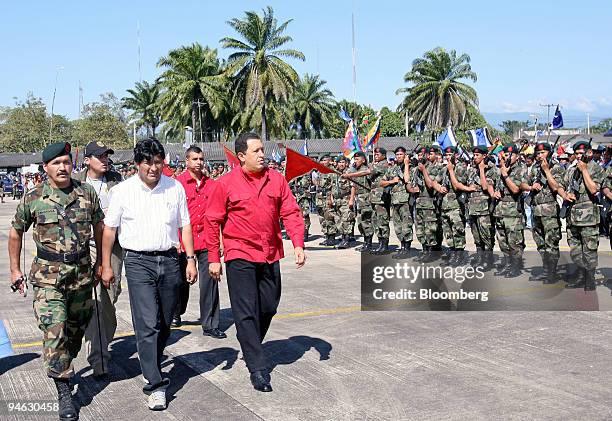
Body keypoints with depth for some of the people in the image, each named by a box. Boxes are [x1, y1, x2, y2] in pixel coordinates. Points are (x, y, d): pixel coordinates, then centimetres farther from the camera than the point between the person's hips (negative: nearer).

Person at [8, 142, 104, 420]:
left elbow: (98, 227, 14)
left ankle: (62, 369, 39)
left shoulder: (87, 194, 2)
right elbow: (16, 233, 9)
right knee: (55, 333, -10)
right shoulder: (33, 198, -3)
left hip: (82, 273, 3)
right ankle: (64, 393, -4)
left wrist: (102, 262, 14)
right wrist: (15, 270, 9)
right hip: (48, 276, -3)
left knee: (76, 329, 14)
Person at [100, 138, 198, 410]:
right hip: (139, 262, -3)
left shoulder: (175, 188, 5)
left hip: (169, 260, 3)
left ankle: (151, 367, 32)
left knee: (164, 324, 11)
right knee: (147, 325, -10)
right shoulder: (122, 191, -1)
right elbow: (109, 229, 4)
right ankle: (156, 386, -7)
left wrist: (190, 259, 6)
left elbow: (184, 225, 11)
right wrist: (106, 265, 3)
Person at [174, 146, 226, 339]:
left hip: (206, 240, 2)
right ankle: (177, 312, 40)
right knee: (182, 280, 15)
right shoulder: (178, 183, -5)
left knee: (209, 282, -2)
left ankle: (210, 325, 5)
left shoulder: (211, 184, 6)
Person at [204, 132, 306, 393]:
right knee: (246, 313, -5)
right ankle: (257, 369, 2)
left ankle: (251, 348, 38)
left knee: (268, 308, 13)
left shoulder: (276, 179, 4)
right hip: (240, 256, -4)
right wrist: (213, 258, -2)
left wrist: (298, 244, -7)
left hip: (270, 256, 4)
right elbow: (212, 222, -1)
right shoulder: (226, 183, -5)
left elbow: (291, 213, 5)